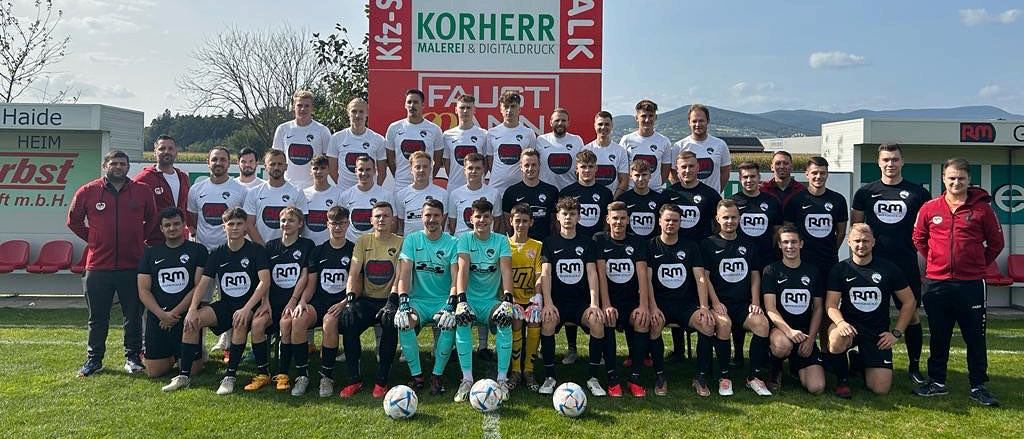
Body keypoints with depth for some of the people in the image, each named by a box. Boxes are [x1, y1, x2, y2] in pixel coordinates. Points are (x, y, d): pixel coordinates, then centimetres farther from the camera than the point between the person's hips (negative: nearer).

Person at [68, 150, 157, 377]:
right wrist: (93, 240, 8)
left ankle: (133, 357, 19)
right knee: (97, 317, 10)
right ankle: (93, 359, 23)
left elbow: (152, 219, 17)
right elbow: (73, 221, 13)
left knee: (134, 315, 7)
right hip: (98, 265, 0)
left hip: (132, 266, 0)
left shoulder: (143, 191, 3)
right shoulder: (87, 192, 1)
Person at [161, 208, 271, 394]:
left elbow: (265, 281, -17)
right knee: (191, 321, -18)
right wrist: (192, 309, -17)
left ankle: (230, 376, -26)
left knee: (240, 321, -36)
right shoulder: (217, 254, 7)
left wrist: (247, 308, -28)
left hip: (249, 305, -4)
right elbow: (202, 283, 0)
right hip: (225, 304, 4)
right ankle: (184, 375, -8)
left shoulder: (256, 250, -6)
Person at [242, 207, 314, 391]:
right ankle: (262, 374, -14)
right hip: (273, 300, 3)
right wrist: (265, 302, -5)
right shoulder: (271, 246, 16)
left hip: (293, 300, -3)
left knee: (286, 322, -33)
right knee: (257, 323, -26)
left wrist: (293, 301, -13)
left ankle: (282, 374, -22)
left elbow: (304, 276, -2)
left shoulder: (307, 245, 7)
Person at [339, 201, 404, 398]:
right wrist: (350, 298, -16)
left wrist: (391, 302, -24)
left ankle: (382, 381, -21)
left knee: (390, 320, -34)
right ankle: (354, 379, -15)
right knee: (348, 319, -27)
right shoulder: (363, 241, 10)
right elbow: (353, 273, 1)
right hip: (366, 299, 3)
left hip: (388, 299, -2)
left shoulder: (400, 242, 2)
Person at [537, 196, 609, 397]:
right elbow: (545, 273, -3)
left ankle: (593, 378, -15)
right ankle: (549, 377, -17)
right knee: (547, 321, -32)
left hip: (582, 301, 1)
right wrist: (548, 303, -18)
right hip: (557, 300, -1)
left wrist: (594, 303, -13)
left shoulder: (587, 243, 11)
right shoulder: (550, 244, 8)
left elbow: (592, 273, 1)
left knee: (597, 321, -29)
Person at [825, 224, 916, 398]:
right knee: (836, 340, -39)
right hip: (850, 326, -1)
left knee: (881, 389, -10)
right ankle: (842, 380, -7)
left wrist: (896, 333, 1)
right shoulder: (840, 270, 1)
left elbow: (909, 302, 8)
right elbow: (831, 305, -4)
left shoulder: (888, 269, 2)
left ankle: (860, 363, 26)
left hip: (878, 332, 1)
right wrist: (840, 322, -26)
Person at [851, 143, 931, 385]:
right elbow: (855, 227, 10)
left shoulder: (918, 193, 4)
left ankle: (914, 366, 17)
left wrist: (919, 248, 2)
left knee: (911, 313, 4)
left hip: (907, 263, 0)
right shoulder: (865, 192, 5)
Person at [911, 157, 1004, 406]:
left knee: (975, 337, 5)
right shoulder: (930, 208, 2)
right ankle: (937, 382, 22)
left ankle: (978, 386, 17)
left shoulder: (982, 208, -1)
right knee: (938, 336, 11)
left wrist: (979, 265, 5)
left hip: (971, 284, -1)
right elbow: (919, 239, 15)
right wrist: (936, 262, 11)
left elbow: (996, 242, 8)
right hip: (936, 284, 1)